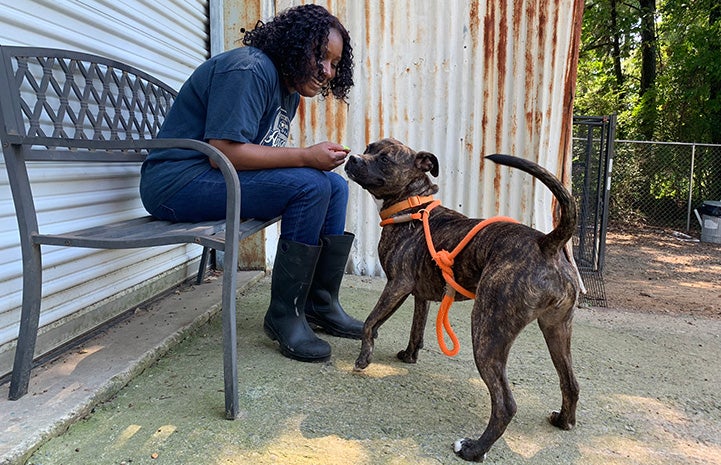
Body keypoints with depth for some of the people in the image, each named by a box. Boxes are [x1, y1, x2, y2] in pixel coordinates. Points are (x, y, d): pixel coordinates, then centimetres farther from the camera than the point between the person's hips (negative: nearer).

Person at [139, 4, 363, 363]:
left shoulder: (290, 87, 12)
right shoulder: (248, 69, -17)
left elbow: (265, 154, 9)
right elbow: (223, 152, -27)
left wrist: (318, 158, -7)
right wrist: (305, 156, -25)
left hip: (224, 181, 10)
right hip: (178, 182, -10)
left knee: (335, 186, 2)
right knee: (311, 186, -26)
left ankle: (320, 303, 5)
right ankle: (284, 315, -15)